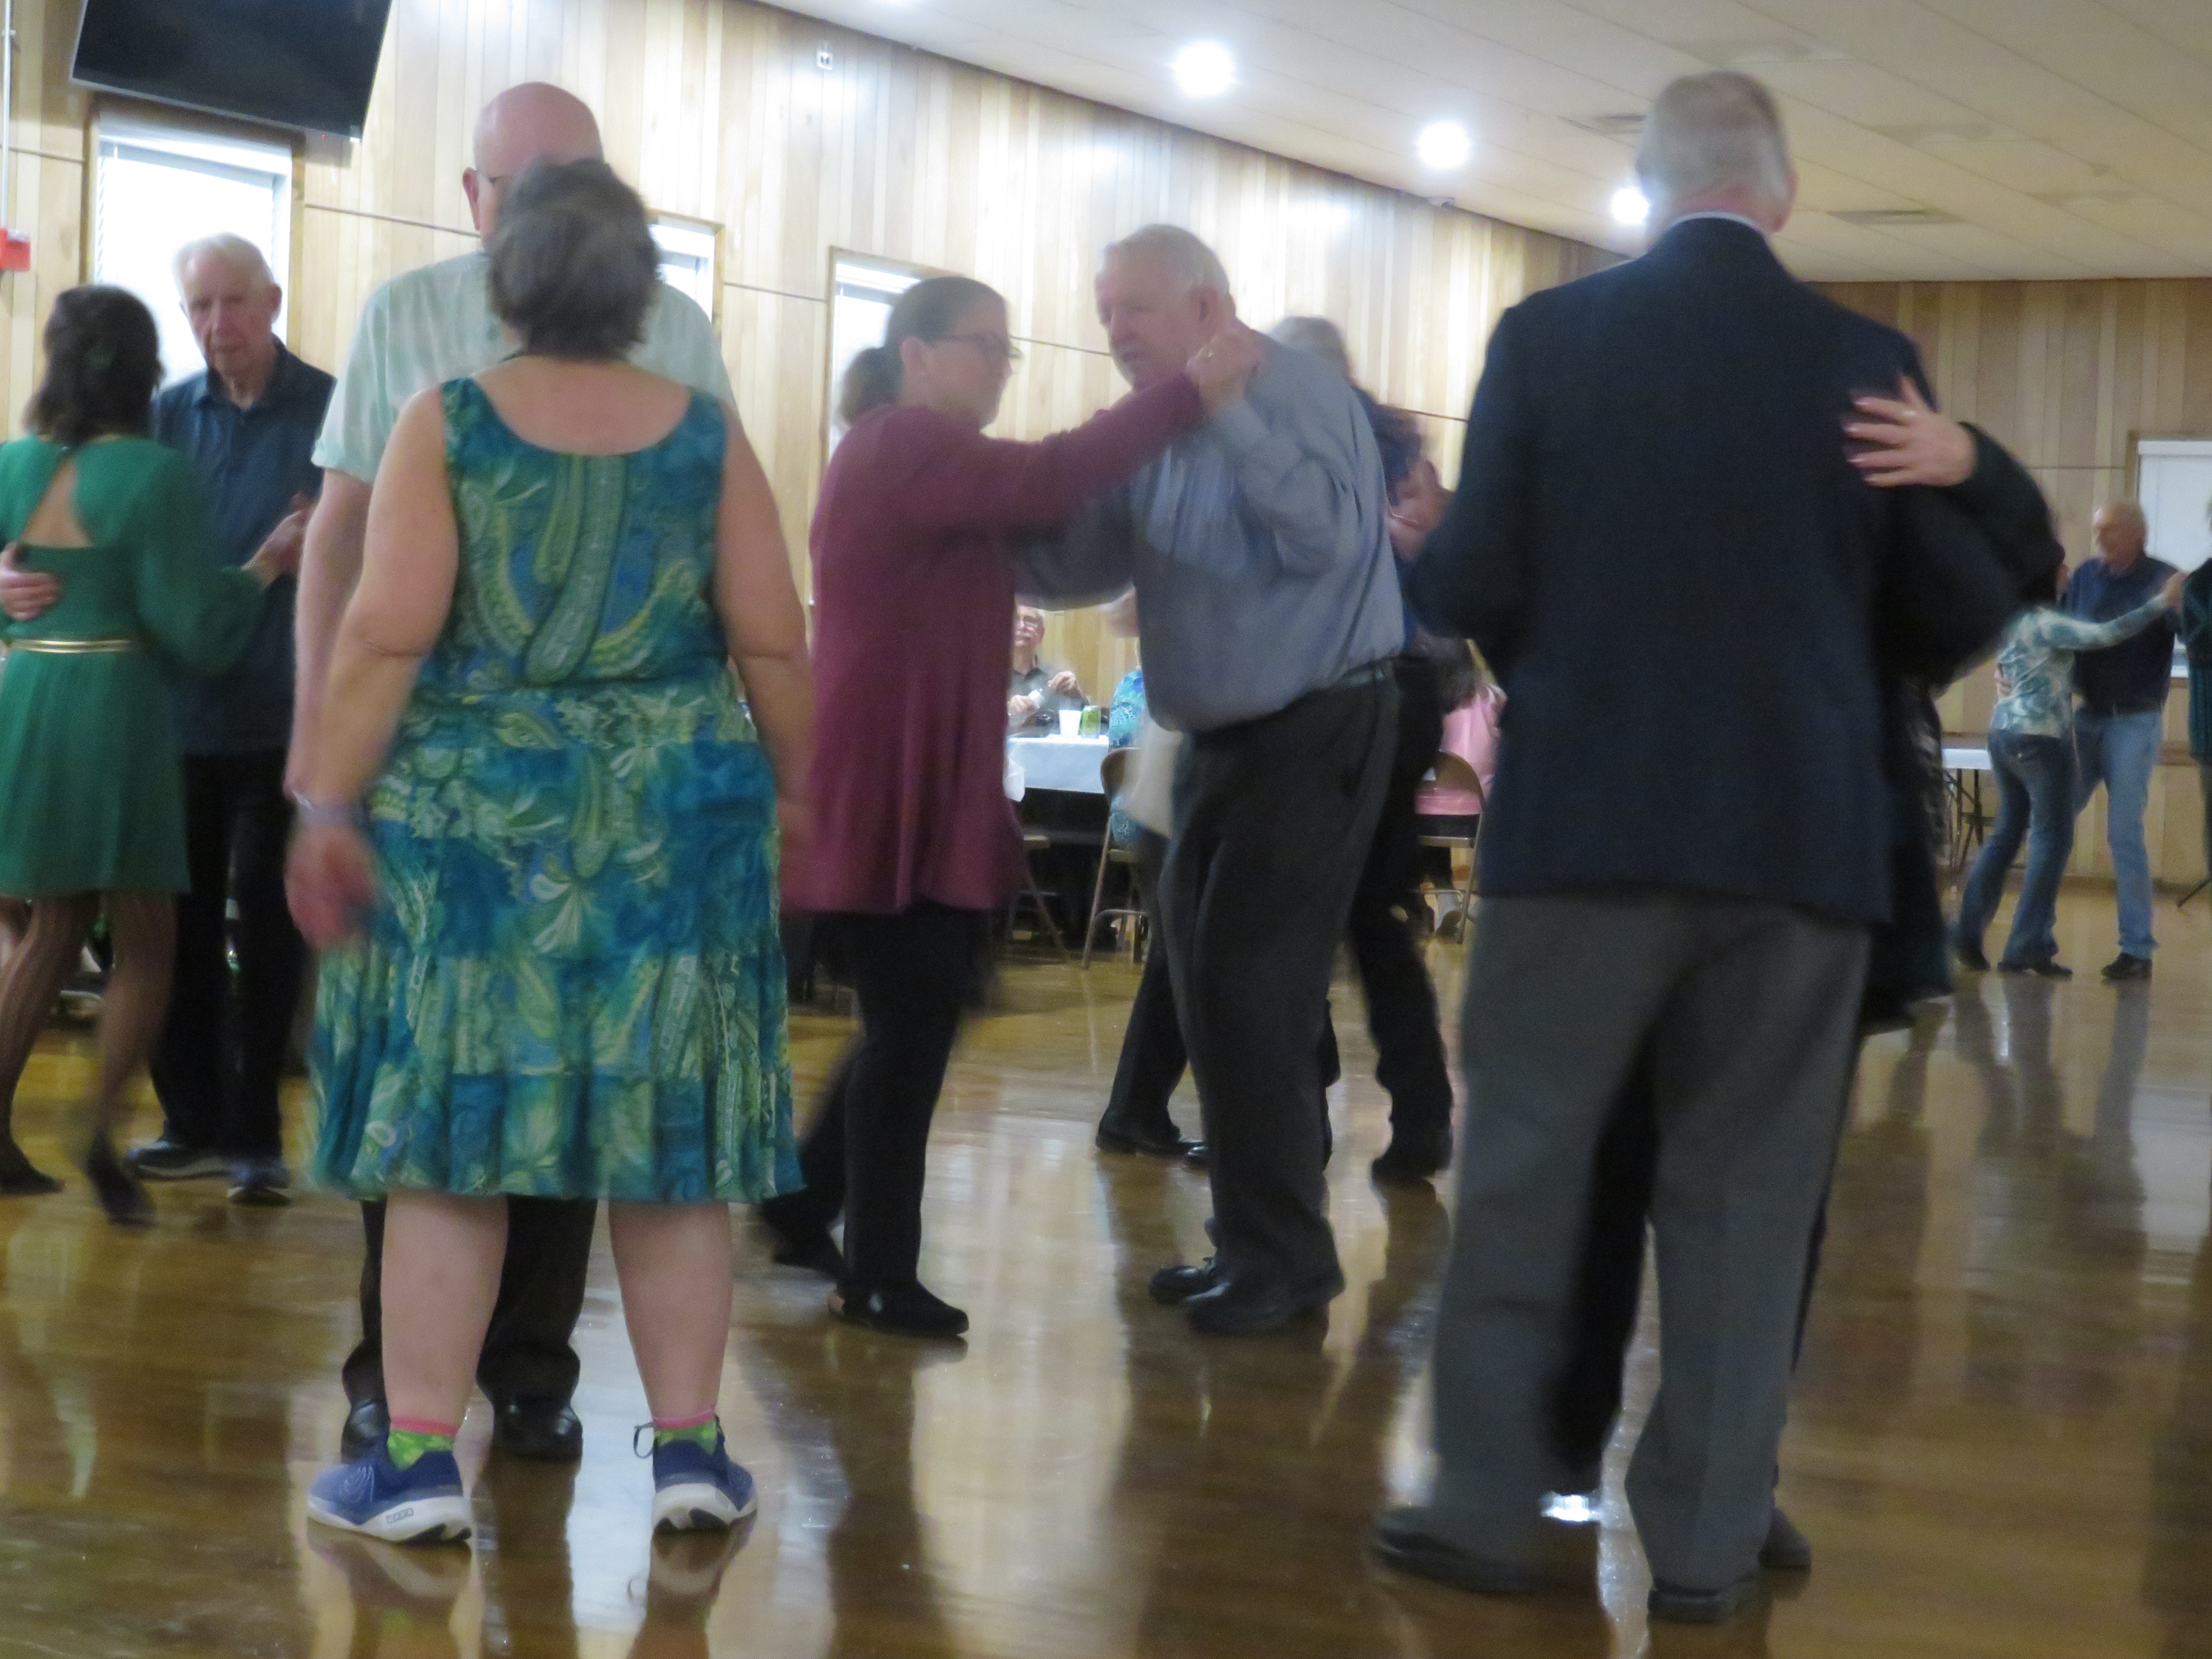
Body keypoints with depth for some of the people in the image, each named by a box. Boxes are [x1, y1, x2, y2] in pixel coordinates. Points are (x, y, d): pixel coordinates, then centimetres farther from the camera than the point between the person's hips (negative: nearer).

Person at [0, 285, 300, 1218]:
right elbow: (191, 627, -12)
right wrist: (264, 571, 2)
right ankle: (102, 1125, -9)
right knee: (145, 942, 6)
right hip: (117, 709, -5)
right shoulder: (155, 475, -12)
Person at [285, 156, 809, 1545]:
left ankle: (419, 1460, 2)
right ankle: (690, 1449, 9)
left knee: (452, 1126, 3)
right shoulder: (708, 434, 1)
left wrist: (330, 807, -4)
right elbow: (773, 644, -1)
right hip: (673, 819, 1)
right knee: (663, 1137, 7)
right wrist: (799, 792, 11)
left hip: (475, 814, -1)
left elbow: (387, 637, -9)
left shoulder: (448, 423, -3)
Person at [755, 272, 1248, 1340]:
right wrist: (1189, 395, -23)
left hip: (921, 791, 10)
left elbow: (1037, 532, 19)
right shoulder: (901, 445, -13)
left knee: (916, 1017, 15)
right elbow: (1047, 483, -25)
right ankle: (880, 1277, 2)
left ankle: (807, 1206, 25)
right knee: (913, 1023, -5)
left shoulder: (917, 457, 21)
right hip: (891, 794, -10)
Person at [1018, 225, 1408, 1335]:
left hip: (1318, 730, -9)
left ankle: (1283, 1258, 2)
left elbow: (1327, 540, -30)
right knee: (1209, 988, 11)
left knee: (1253, 991, -8)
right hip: (1219, 738, 9)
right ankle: (1251, 1241, 23)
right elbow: (1078, 563, 9)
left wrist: (1226, 408, -32)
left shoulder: (1294, 393, -16)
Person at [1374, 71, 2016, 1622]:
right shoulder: (1869, 360, 0)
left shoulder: (1549, 335, -4)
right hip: (1804, 829, 1)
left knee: (1526, 1162, 11)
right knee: (1747, 1188, 9)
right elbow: (1960, 612, 3)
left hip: (1588, 814, -1)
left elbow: (1469, 588, -6)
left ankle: (1490, 1502, 15)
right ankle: (1707, 1540, 13)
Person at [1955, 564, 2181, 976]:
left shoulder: (2010, 623, 12)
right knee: (2052, 838, -1)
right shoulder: (2045, 622, -14)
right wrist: (2162, 604, -18)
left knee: (2007, 834, 14)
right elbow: (2106, 635, -21)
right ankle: (2027, 947, -3)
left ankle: (1969, 931, 9)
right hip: (2040, 737, -8)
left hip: (2003, 733, 8)